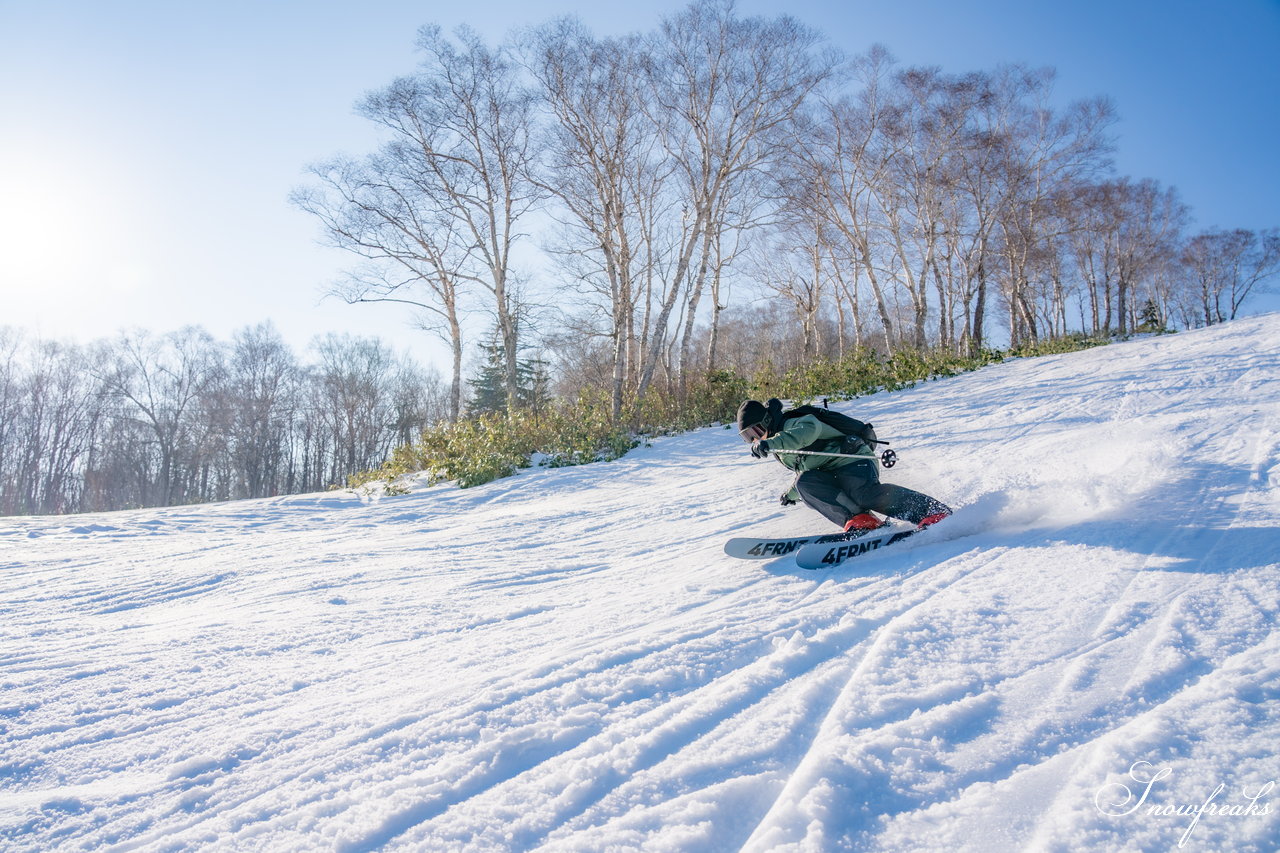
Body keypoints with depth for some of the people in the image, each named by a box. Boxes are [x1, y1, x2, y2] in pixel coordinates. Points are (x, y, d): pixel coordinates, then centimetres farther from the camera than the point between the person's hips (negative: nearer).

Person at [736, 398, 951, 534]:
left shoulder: (791, 424, -6)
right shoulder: (782, 452, 24)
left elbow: (810, 428, -31)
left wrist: (773, 443, -39)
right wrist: (792, 493, 47)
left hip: (854, 461, -8)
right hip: (830, 477, 8)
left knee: (866, 494, -36)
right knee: (805, 482, -23)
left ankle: (934, 511, -30)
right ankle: (857, 519, -38)